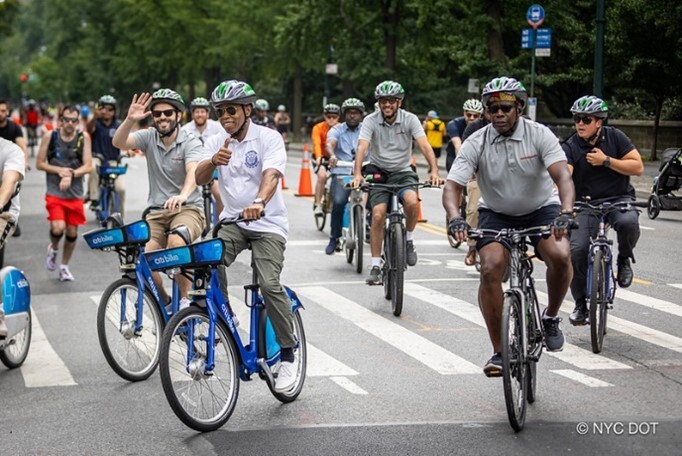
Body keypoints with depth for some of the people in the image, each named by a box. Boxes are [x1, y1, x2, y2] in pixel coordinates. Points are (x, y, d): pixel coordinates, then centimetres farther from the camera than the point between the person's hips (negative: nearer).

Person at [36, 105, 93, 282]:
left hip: (75, 194, 2)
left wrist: (70, 174, -21)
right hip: (55, 193, -2)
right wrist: (59, 170, -15)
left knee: (72, 232, 7)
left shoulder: (83, 138, -3)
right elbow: (39, 164, 0)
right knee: (58, 228, -19)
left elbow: (88, 166, -5)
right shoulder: (50, 136, -4)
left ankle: (64, 266, 29)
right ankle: (53, 248, 16)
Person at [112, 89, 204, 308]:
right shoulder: (149, 137, 2)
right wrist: (129, 120, -34)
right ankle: (164, 305, 11)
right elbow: (119, 142, -15)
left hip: (188, 209, -3)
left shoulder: (190, 143, -8)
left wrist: (183, 195, -47)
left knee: (176, 242, -35)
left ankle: (185, 300, -14)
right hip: (156, 211, 3)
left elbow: (193, 172, -26)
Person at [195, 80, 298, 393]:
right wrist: (214, 160, -31)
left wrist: (259, 202, -46)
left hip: (268, 223, -4)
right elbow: (200, 178, -8)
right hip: (232, 221, 4)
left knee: (269, 284, -21)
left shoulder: (269, 138, -8)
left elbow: (271, 174, -25)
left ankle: (288, 355, -8)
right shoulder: (216, 143, 6)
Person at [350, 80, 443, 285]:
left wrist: (434, 171, -37)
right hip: (379, 172, 0)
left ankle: (409, 238, -2)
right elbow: (362, 148, -23)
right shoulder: (371, 121, -11)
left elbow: (425, 145, -20)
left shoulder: (410, 119, -10)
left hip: (403, 171, 0)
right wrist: (357, 174, -40)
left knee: (412, 201, -30)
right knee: (378, 215, -16)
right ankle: (375, 267, -5)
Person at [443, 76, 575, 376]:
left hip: (541, 209, -1)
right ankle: (498, 351, -11)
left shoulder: (539, 135, -16)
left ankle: (551, 317, 0)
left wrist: (565, 213, -46)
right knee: (490, 268, -25)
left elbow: (562, 175, -27)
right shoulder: (476, 143, -14)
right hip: (496, 214, 1)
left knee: (560, 255, -30)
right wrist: (455, 218, -41)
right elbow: (452, 187, -19)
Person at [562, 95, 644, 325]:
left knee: (628, 222, -35)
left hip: (618, 199, 0)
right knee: (576, 250, -19)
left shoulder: (615, 137, -3)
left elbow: (638, 167, -6)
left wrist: (606, 161, -16)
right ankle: (581, 303, 2)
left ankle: (624, 260, -2)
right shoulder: (570, 147, -6)